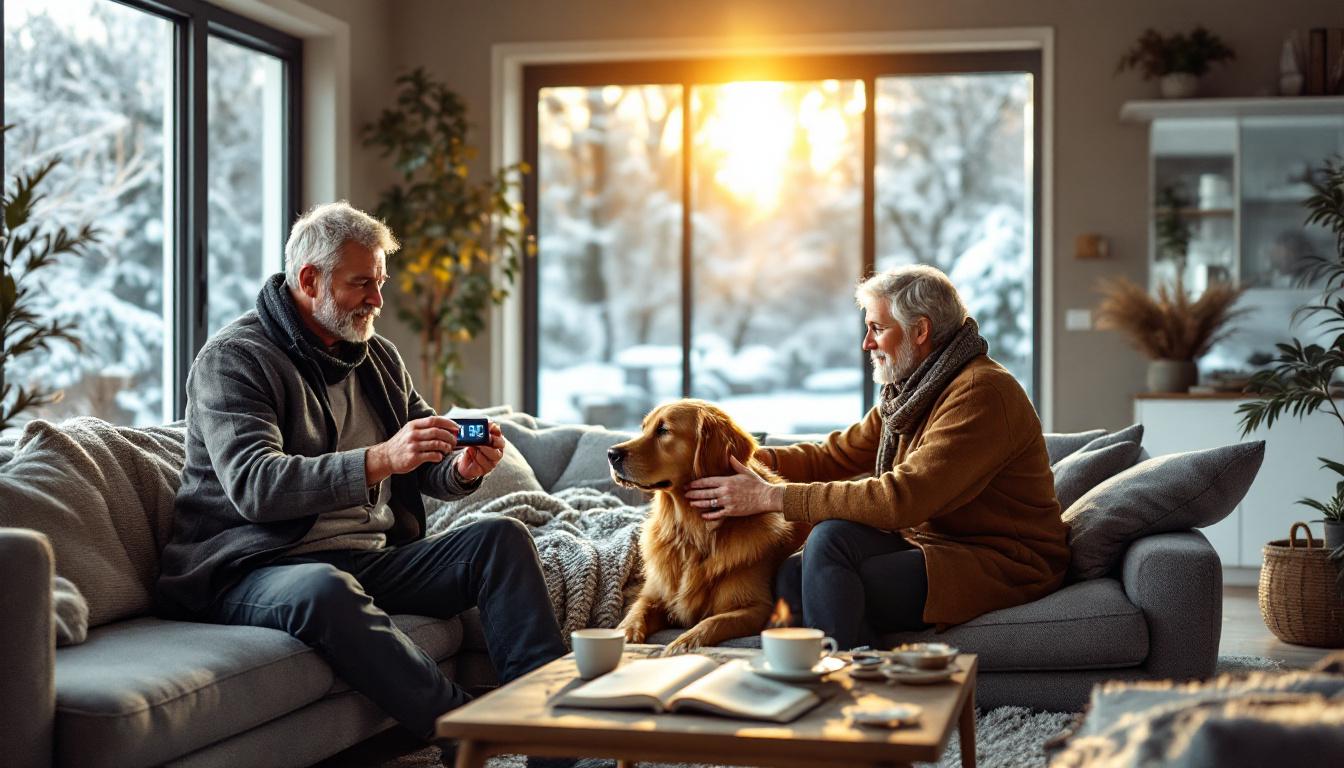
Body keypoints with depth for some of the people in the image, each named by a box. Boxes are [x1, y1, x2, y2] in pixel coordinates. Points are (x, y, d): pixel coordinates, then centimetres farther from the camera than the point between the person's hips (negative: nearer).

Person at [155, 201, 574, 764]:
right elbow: (254, 486, -22)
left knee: (503, 538, -11)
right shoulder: (233, 359, -7)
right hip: (258, 568, -7)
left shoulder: (378, 358, 16)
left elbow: (426, 468, 18)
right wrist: (380, 460, -32)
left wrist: (463, 469, -8)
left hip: (373, 559, 7)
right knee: (326, 589, -40)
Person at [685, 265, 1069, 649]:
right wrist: (750, 457, -2)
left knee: (831, 537, -25)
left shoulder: (981, 393, -19)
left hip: (1003, 564, -9)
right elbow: (836, 455, 18)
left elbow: (898, 499, -27)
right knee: (792, 576, -13)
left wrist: (771, 497, -24)